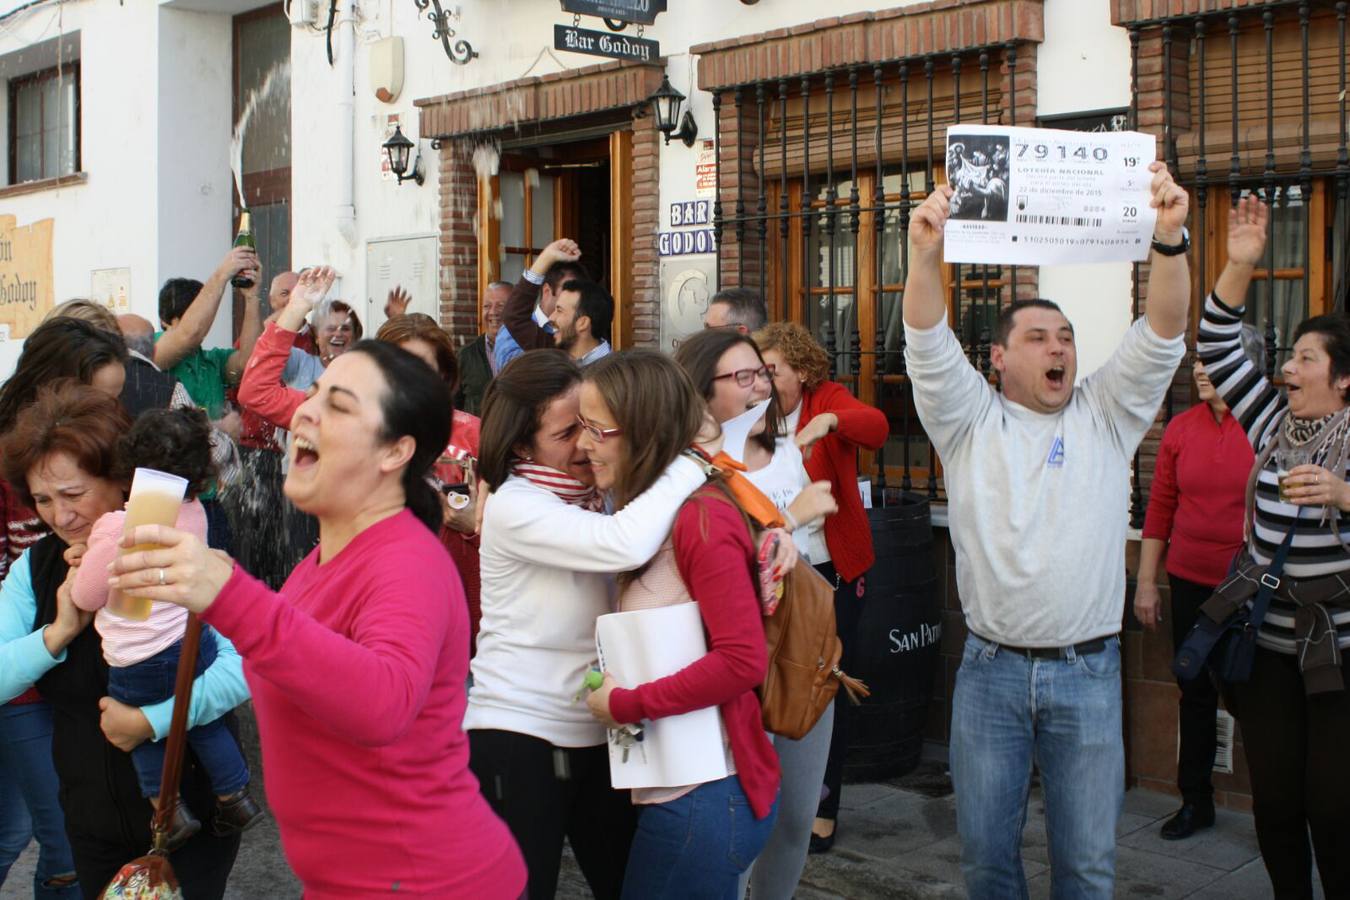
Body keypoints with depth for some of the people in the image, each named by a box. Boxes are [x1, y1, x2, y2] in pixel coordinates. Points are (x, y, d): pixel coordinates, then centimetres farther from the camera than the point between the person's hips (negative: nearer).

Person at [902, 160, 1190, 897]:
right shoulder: (971, 421, 3)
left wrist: (1169, 239, -22)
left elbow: (1161, 334, -6)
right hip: (991, 669, 0)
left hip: (1087, 671, 1)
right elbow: (928, 345, -12)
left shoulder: (1106, 417, 6)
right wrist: (926, 255, -29)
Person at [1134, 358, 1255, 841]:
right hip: (1191, 583, 4)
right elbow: (1160, 507, 9)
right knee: (1195, 692, 13)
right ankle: (1195, 800, 27)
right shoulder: (1180, 429, 4)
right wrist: (1146, 581, 8)